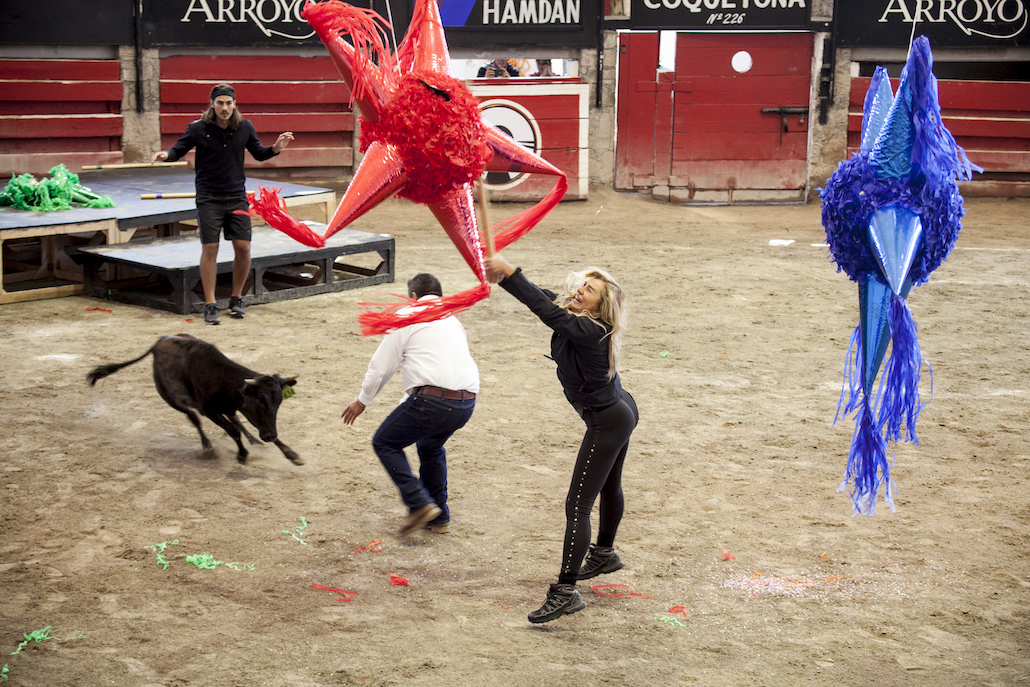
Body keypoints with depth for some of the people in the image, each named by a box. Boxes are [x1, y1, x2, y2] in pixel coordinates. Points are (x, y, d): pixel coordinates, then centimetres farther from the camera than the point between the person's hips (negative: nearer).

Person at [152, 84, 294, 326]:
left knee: (243, 247, -2)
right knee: (210, 249, -5)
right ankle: (210, 305, 3)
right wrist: (166, 155, -19)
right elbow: (179, 149, 2)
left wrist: (276, 148, -4)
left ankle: (236, 299, 16)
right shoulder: (198, 128, -8)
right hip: (208, 198, -2)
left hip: (237, 196, 2)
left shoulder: (245, 127, 0)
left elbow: (258, 153, 14)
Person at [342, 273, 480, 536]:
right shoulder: (452, 320, 27)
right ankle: (439, 517, 30)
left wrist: (363, 400, 22)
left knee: (385, 443, 11)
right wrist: (410, 402, 46)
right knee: (431, 447, 31)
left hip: (432, 399, -7)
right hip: (467, 403, 7)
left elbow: (382, 366, 7)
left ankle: (419, 503, -2)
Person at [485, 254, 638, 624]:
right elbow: (544, 298, -2)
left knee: (577, 506, -12)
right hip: (619, 411, 11)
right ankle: (605, 553, 53)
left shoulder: (588, 329, -30)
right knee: (609, 487, 30)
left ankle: (565, 592, -11)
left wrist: (509, 272, -42)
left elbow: (546, 311, -41)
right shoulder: (575, 318, -4)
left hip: (608, 422, -11)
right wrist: (502, 276, -15)